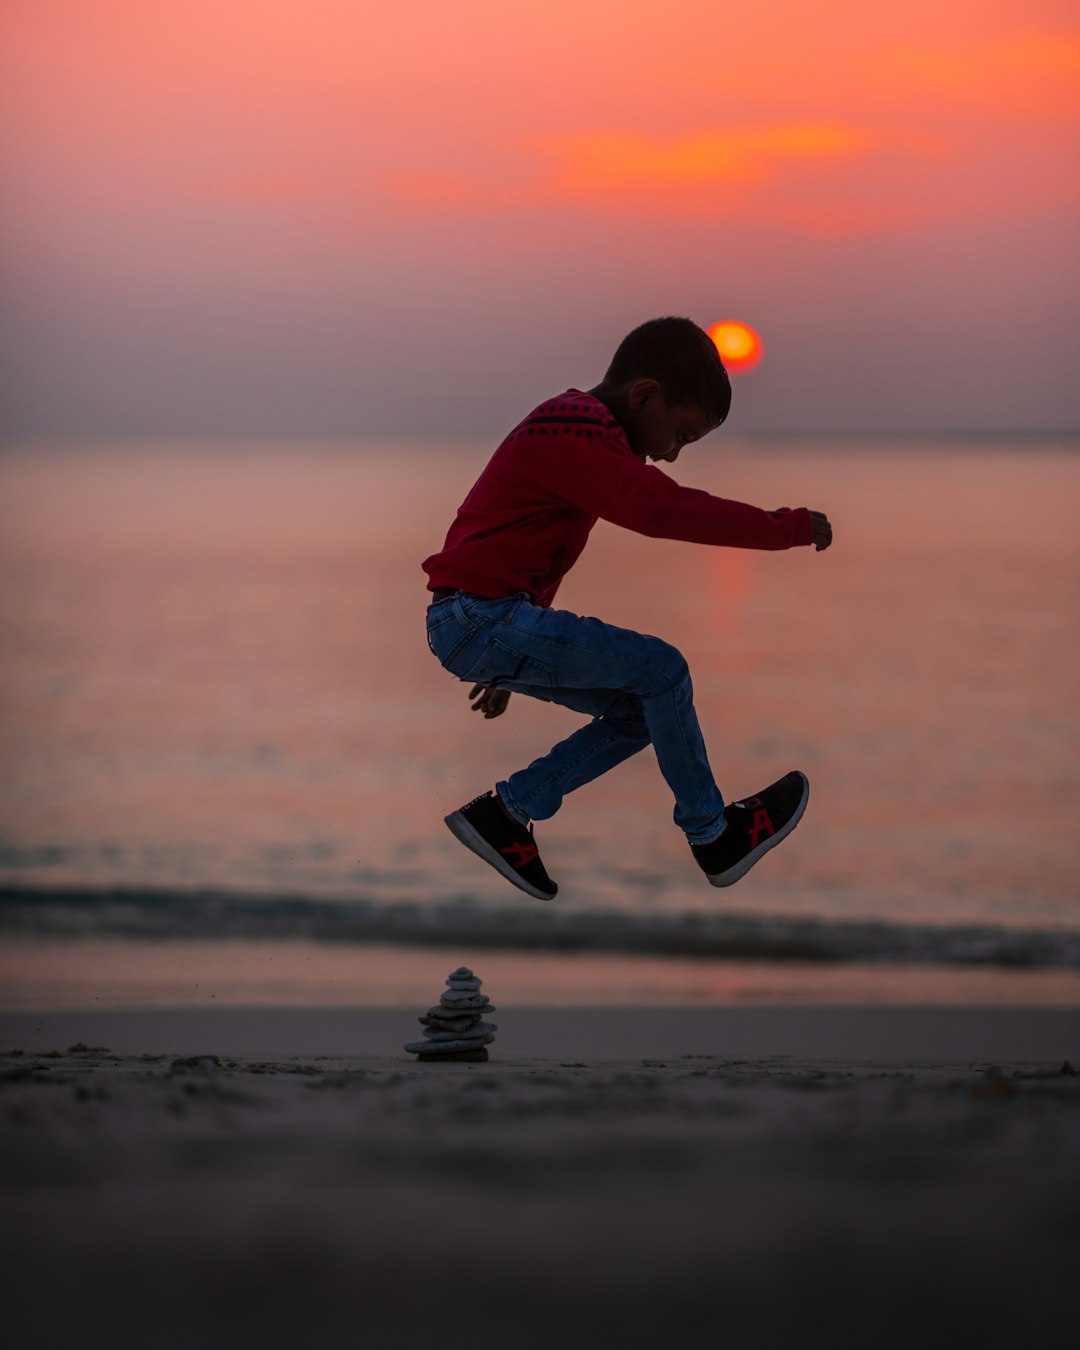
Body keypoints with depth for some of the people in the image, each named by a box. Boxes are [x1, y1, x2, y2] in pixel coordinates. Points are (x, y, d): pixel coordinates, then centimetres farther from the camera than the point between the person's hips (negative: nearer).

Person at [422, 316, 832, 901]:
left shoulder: (568, 430, 20)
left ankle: (505, 812, 9)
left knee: (638, 713, 9)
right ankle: (712, 836, 0)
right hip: (478, 617, -11)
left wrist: (509, 664, 38)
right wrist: (788, 528, -22)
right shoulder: (579, 437, -16)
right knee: (660, 668, -12)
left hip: (484, 621, 11)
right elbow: (666, 510, -29)